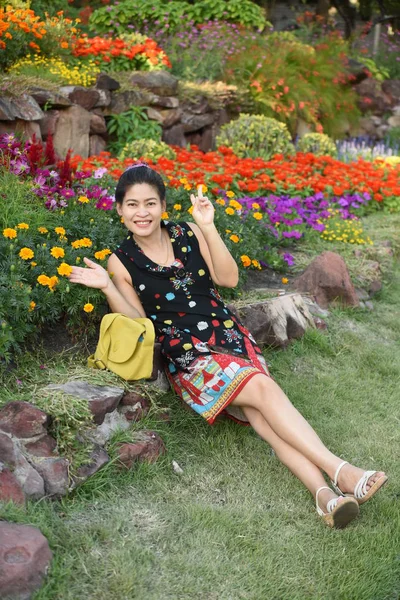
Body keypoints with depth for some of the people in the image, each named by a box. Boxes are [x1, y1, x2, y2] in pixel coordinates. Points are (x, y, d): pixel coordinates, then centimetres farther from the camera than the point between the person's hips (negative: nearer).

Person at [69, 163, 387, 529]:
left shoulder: (188, 235, 7)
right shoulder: (121, 262, 2)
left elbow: (229, 279, -1)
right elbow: (137, 321, 0)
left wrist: (208, 228, -9)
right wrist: (107, 287, -14)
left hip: (229, 335, 3)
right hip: (188, 358, -3)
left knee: (260, 412, -23)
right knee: (263, 389, -26)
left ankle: (325, 494, -35)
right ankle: (339, 471, -29)